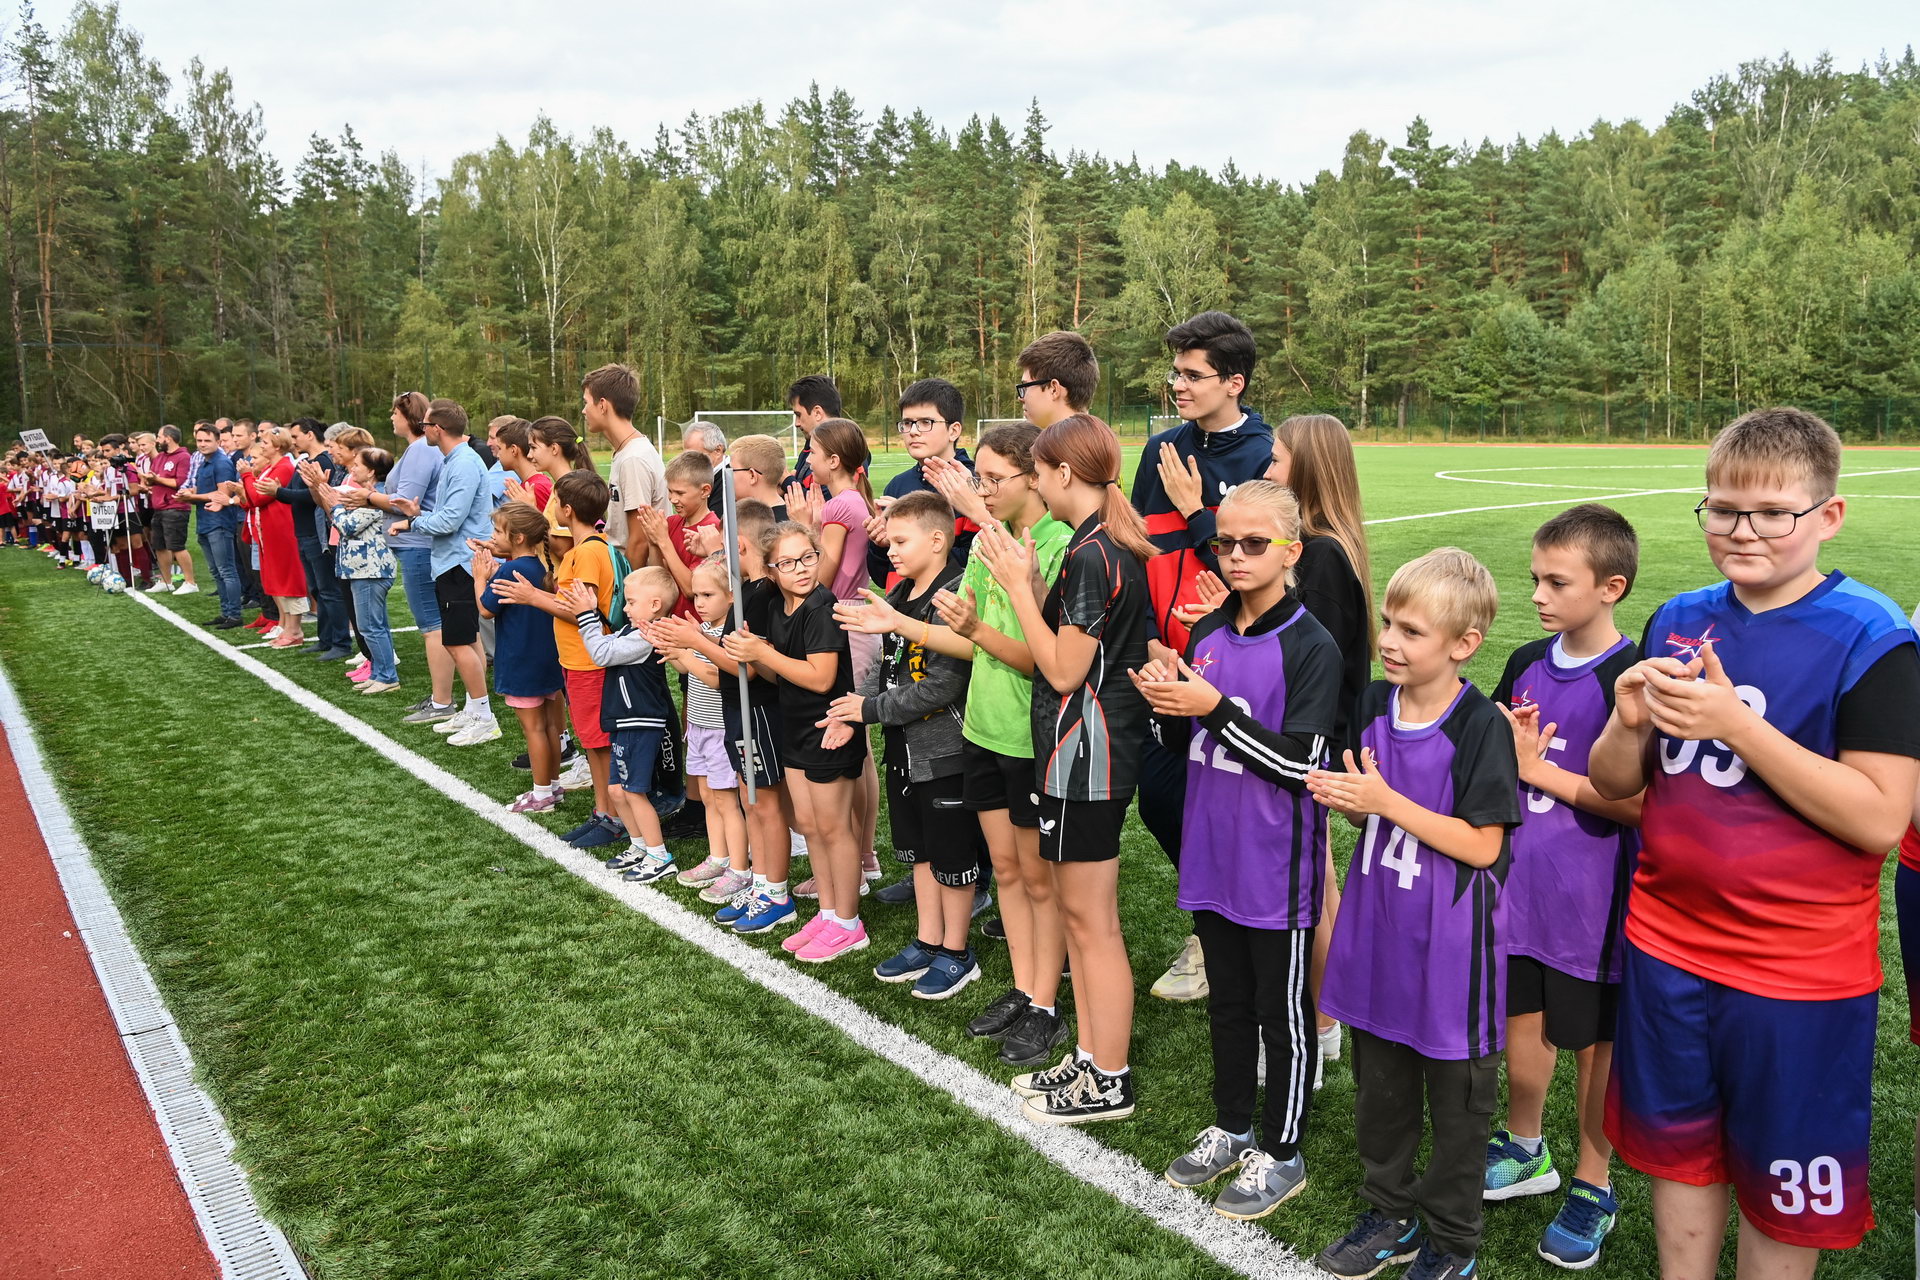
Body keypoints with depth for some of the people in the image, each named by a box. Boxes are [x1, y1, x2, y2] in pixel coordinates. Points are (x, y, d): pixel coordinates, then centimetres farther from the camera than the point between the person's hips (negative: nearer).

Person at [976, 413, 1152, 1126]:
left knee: (1091, 918, 1)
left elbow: (1064, 670, -19)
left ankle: (1109, 1085, 15)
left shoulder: (1090, 554, -20)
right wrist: (1027, 581, 3)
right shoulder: (1113, 545, 10)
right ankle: (1089, 1059, 30)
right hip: (1085, 749, 10)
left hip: (1086, 751, -10)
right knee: (1076, 909, 18)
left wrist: (1018, 586, -13)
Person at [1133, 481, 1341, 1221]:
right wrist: (1165, 703, -10)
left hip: (1277, 867, -6)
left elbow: (1300, 763, -20)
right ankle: (1231, 1128, 38)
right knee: (1227, 1001, 21)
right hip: (1212, 854, 6)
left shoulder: (1311, 646, -14)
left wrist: (1215, 707, -24)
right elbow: (1181, 743, 12)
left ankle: (1280, 1152, 27)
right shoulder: (1206, 636, 5)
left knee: (1283, 1012, 10)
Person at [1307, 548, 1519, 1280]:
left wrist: (1386, 801, -23)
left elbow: (1483, 845, -20)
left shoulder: (1480, 727, -18)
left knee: (1455, 1099, 13)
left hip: (1450, 943, -6)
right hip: (1378, 928, 6)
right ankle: (1390, 1213, 39)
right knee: (1379, 1087, 19)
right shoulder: (1373, 706, 0)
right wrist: (1344, 799, -11)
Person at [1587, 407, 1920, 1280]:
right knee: (1677, 1152, 19)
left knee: (1783, 1190, 14)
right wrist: (1628, 723, -15)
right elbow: (1614, 786, 6)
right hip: (1667, 946, 4)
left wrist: (1735, 723, -25)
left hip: (1801, 972, -4)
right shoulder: (1677, 623, 1)